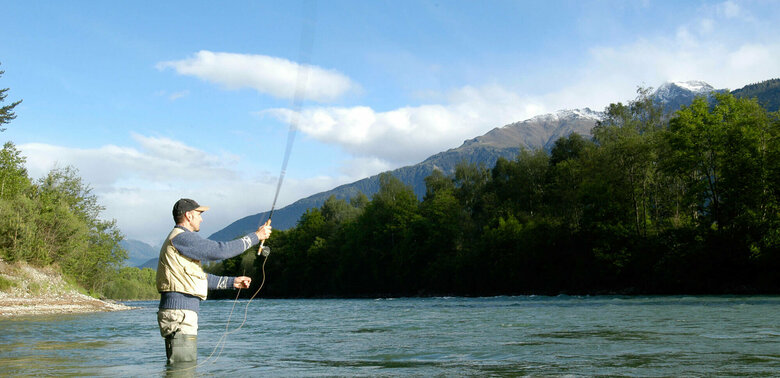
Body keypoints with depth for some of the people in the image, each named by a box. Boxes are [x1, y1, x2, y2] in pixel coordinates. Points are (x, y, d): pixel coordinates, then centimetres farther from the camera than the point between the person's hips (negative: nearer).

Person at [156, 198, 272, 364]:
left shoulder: (178, 240, 24)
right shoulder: (181, 238, -10)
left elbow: (199, 277, 28)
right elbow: (219, 250, -17)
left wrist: (232, 281, 23)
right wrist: (255, 236, -9)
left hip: (183, 312, 11)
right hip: (179, 312, -11)